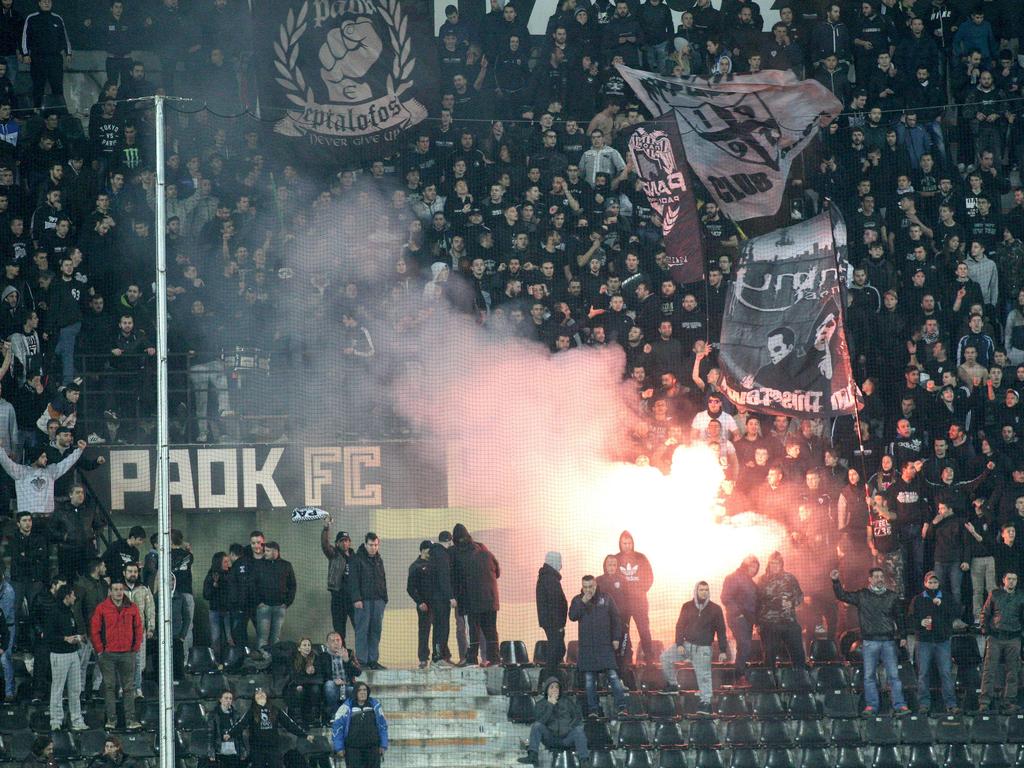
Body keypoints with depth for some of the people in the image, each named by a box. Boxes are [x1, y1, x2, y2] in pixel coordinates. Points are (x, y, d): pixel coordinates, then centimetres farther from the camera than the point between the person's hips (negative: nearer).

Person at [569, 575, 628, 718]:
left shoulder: (606, 599, 6)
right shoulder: (577, 600, 8)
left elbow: (616, 619, 8)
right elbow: (572, 616, -8)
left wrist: (616, 638, 0)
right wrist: (583, 602, -15)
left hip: (605, 645, -2)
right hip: (587, 646, 2)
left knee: (613, 675, -9)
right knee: (589, 679, 2)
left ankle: (621, 707, -9)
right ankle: (592, 710, 8)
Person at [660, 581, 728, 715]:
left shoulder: (715, 609, 0)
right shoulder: (687, 607, 3)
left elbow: (721, 631, 3)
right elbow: (680, 626, 3)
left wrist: (723, 650, 0)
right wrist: (679, 644, -10)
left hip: (703, 647, -2)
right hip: (686, 644, 3)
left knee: (703, 675, -3)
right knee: (666, 656, -10)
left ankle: (706, 702, 4)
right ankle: (672, 684, 5)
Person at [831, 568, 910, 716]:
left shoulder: (892, 597, 10)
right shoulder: (862, 596, 7)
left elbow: (899, 617, 15)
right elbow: (842, 596, 7)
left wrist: (903, 636, 11)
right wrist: (836, 582, -6)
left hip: (889, 641, 0)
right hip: (870, 641, 0)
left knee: (893, 675, -2)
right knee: (869, 675, 1)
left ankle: (899, 706, -2)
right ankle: (871, 706, 5)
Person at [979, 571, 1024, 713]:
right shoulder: (994, 594, 6)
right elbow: (985, 614, 9)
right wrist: (985, 632, 1)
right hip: (995, 637, -2)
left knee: (1012, 672, 3)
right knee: (989, 670, -8)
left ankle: (1009, 702, 8)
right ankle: (984, 702, -9)